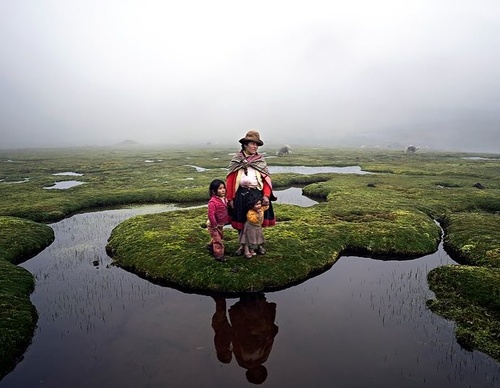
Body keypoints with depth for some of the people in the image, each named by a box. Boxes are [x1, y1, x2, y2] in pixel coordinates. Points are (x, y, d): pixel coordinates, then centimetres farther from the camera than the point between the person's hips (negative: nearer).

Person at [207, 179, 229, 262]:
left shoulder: (224, 199, -1)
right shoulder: (213, 202, -29)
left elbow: (225, 211, 13)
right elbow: (211, 215, -30)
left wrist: (227, 220, 11)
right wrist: (215, 225, -24)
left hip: (221, 224, 9)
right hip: (214, 225, -9)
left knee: (220, 237, 25)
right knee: (218, 239, -3)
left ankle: (210, 246, 48)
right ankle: (219, 255, 10)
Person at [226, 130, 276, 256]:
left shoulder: (261, 160, 5)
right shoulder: (236, 160, 1)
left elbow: (266, 179, 0)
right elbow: (230, 180, 0)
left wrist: (266, 195, -13)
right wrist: (230, 198, -3)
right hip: (241, 195, -1)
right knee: (240, 221, 9)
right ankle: (242, 245, 28)